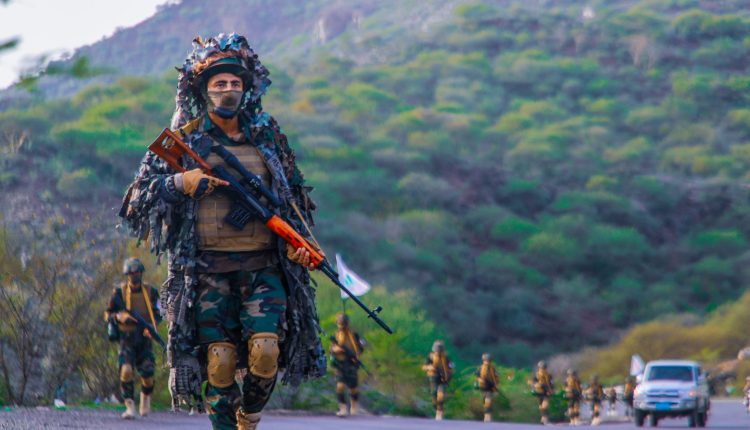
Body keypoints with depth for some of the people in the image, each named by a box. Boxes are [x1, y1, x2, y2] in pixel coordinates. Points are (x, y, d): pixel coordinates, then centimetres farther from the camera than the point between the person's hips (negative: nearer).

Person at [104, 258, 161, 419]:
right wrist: (119, 317, -17)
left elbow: (157, 315, 9)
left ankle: (146, 397, 23)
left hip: (144, 339, 1)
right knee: (126, 371, -22)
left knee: (148, 374, -10)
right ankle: (130, 406, -16)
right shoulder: (119, 292, 0)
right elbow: (107, 315, 5)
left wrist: (151, 327, -11)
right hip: (126, 340, -1)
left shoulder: (150, 292, 5)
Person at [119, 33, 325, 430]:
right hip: (207, 267, -1)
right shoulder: (184, 139, 5)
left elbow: (295, 193, 21)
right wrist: (182, 183, -15)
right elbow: (139, 196, 3)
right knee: (220, 359, -6)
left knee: (265, 350, -12)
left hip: (263, 264, 1)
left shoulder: (268, 136, 12)